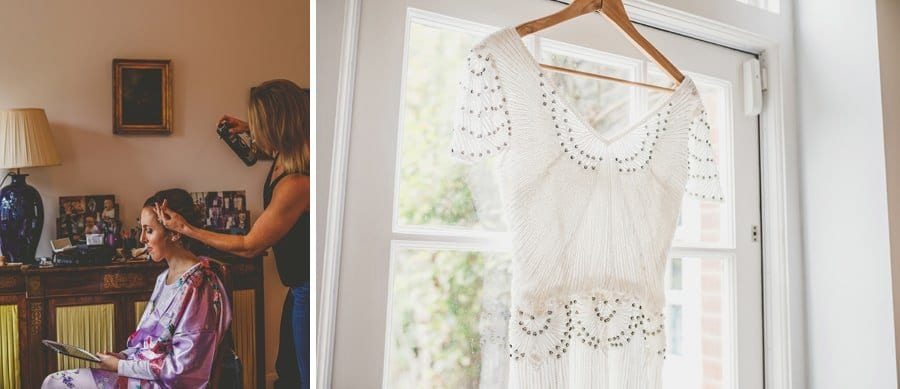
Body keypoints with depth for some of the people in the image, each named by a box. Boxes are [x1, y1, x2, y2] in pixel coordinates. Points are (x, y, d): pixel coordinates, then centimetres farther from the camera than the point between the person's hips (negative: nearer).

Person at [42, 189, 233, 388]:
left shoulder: (197, 286, -20)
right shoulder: (166, 276, 10)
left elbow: (180, 367, -20)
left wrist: (120, 366, -12)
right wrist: (120, 357, -1)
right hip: (143, 371, 8)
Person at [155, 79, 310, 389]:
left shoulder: (295, 184, -31)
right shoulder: (285, 159, -3)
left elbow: (249, 247, -17)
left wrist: (186, 229, -8)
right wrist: (248, 129, 13)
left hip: (310, 293, -9)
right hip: (299, 287, 9)